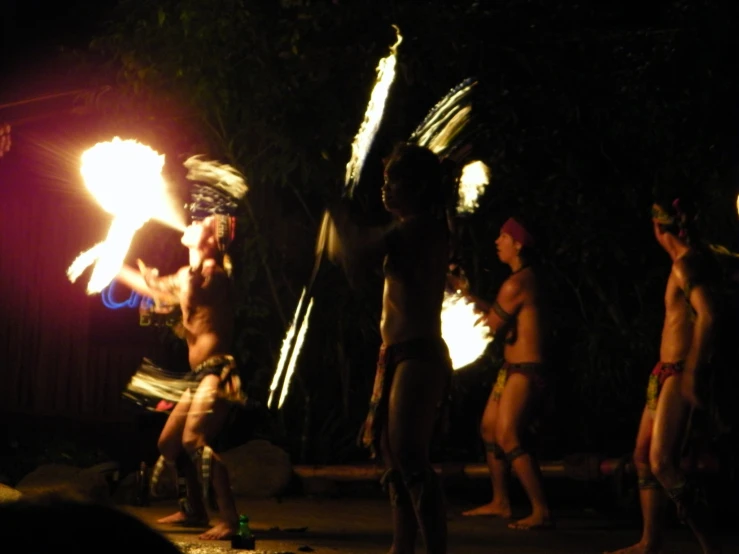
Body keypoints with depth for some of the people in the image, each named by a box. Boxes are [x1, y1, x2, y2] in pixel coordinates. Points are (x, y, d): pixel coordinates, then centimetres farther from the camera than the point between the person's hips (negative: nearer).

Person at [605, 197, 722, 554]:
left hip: (679, 374, -10)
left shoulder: (686, 264, -14)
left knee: (662, 462, -17)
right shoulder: (694, 260, 14)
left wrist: (692, 372, -30)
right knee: (643, 457, 14)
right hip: (665, 373, 10)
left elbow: (707, 315, -26)